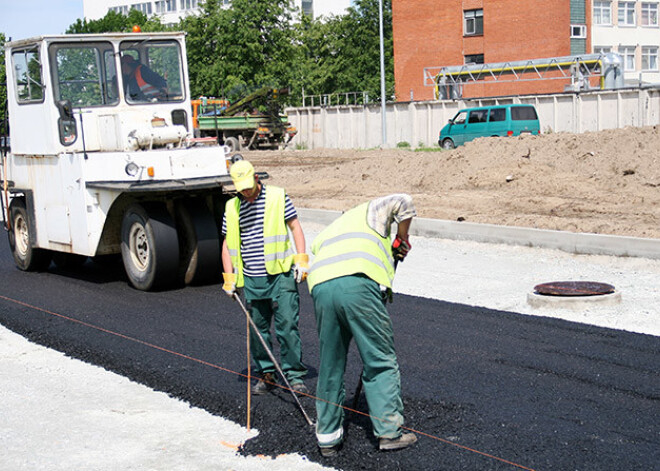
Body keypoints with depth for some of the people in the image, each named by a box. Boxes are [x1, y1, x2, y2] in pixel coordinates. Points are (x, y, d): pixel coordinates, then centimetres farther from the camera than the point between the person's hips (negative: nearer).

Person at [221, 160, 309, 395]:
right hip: (251, 279, 4)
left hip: (280, 274, -3)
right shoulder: (232, 207, 10)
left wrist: (301, 260, -5)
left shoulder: (278, 196, 1)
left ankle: (294, 375, 1)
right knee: (257, 329, 8)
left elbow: (295, 227, 4)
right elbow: (227, 245, 16)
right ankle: (266, 374, 20)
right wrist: (229, 278, 8)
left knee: (287, 324, -8)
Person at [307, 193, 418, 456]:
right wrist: (402, 237, 24)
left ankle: (327, 437, 19)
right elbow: (402, 202, 10)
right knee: (381, 361, 4)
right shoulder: (371, 211, 27)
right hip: (357, 284, -5)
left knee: (330, 368, 13)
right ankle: (389, 431, 3)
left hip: (320, 287, 5)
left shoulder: (327, 233, 41)